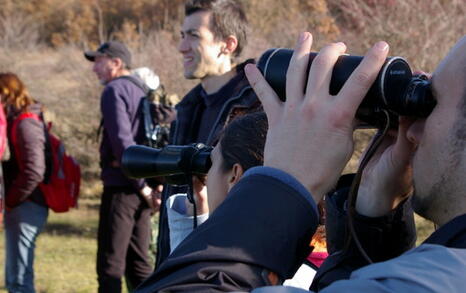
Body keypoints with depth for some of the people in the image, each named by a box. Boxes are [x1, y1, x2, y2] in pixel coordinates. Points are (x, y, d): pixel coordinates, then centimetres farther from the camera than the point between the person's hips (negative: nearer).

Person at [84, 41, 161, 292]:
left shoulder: (115, 90, -8)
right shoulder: (142, 91, 18)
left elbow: (122, 141, -18)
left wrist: (142, 185, -16)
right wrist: (152, 184, 8)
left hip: (121, 187, -8)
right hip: (141, 191, 8)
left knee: (110, 263, -5)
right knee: (138, 261, 13)